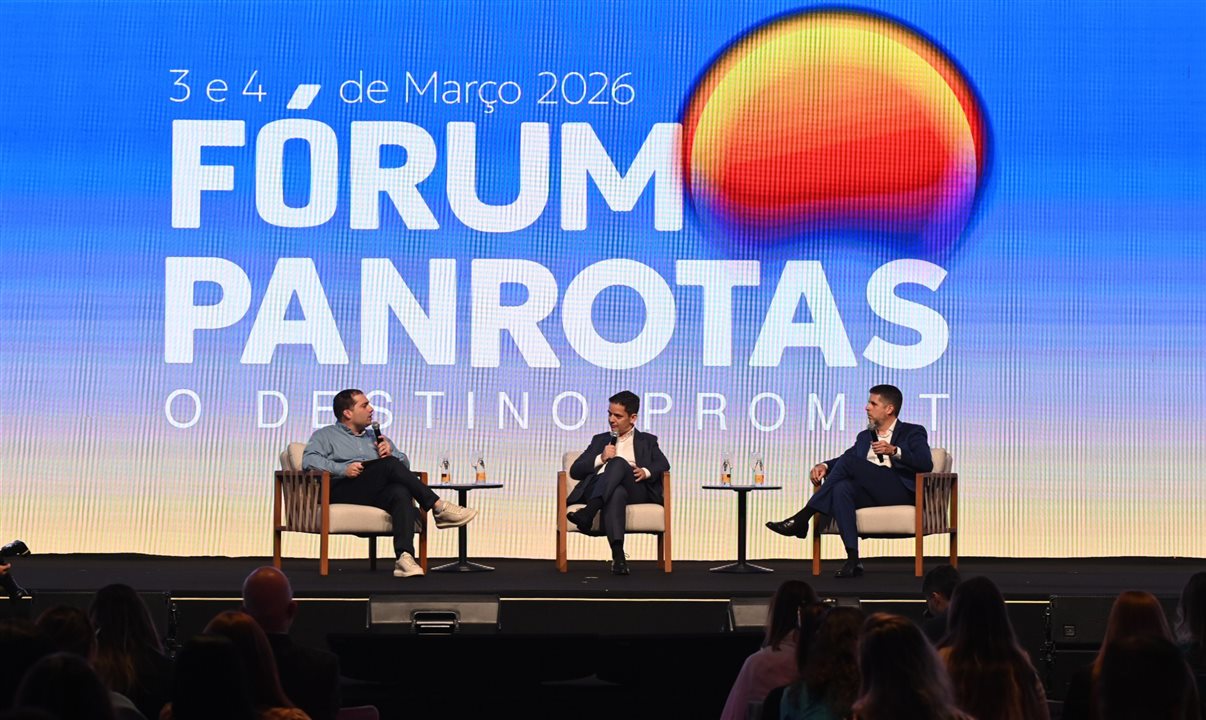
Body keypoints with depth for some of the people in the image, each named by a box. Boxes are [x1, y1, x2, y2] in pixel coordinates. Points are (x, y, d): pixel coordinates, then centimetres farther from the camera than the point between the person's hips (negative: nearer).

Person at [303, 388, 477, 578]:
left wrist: (390, 452, 4)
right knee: (389, 464, -29)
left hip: (378, 494, 4)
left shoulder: (376, 438, 36)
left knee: (401, 492, -34)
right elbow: (309, 460, -1)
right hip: (343, 492, -4)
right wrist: (343, 469, -15)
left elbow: (404, 464, 27)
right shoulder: (325, 435, 20)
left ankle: (405, 557, -53)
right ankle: (439, 508, -28)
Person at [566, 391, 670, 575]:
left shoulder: (647, 441, 27)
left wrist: (646, 471, -15)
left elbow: (663, 465, 8)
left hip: (635, 491, 0)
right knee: (617, 493, -40)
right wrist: (600, 459, 2)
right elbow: (575, 471, 21)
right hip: (600, 488, 0)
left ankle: (589, 512, -52)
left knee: (619, 462, -35)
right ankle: (618, 556, -58)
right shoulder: (600, 440, 33)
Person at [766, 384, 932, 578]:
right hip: (869, 493, 5)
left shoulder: (912, 433, 11)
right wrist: (824, 466, -1)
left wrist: (894, 451, -21)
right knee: (841, 488, -32)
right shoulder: (865, 436, 30)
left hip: (899, 491, -5)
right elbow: (843, 459, 22)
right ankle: (853, 560, -42)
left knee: (848, 461, -24)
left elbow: (926, 464, -6)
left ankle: (802, 518, -23)